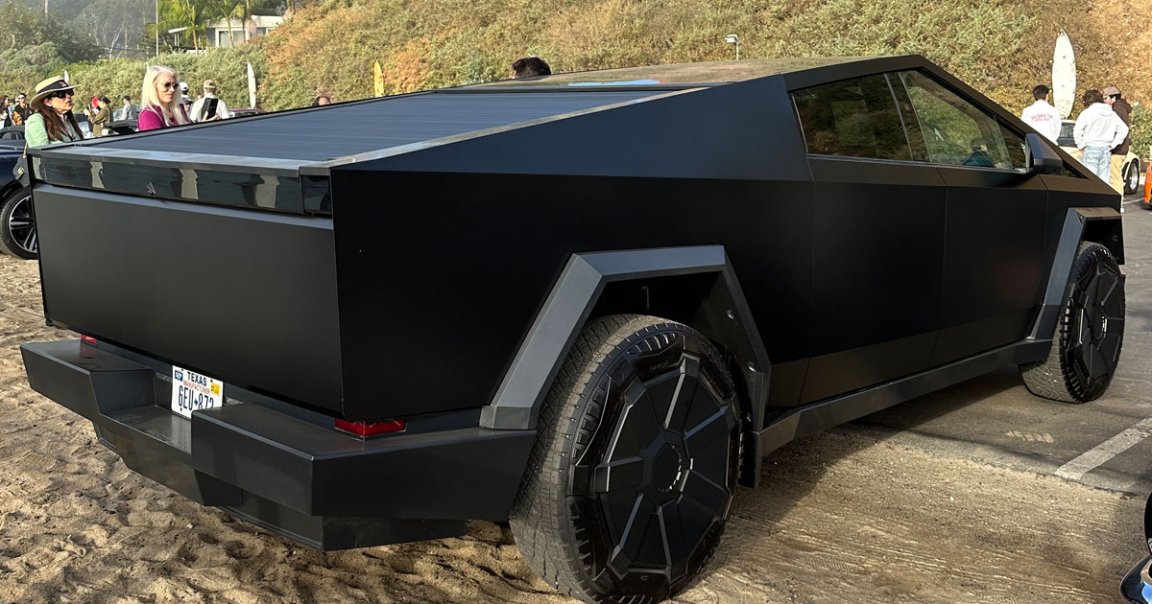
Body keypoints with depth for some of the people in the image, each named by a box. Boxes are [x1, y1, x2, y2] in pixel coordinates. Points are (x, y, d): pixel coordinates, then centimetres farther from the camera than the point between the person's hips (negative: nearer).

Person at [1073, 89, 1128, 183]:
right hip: (1106, 150, 5)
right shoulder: (1112, 114, 11)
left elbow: (1077, 130, -13)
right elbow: (1124, 129, 11)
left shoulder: (1087, 112, -5)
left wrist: (1081, 146, -3)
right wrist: (1113, 144, 9)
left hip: (1091, 149, -5)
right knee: (1103, 180, 7)